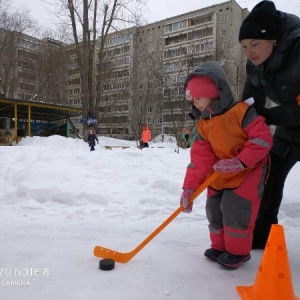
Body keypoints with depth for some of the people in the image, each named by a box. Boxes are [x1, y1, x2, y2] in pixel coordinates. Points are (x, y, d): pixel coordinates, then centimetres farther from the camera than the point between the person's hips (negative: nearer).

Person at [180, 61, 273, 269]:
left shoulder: (241, 111, -20)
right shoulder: (203, 125, -2)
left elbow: (263, 138, -23)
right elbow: (200, 159, -6)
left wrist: (239, 162, -31)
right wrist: (189, 188, -14)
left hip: (250, 170, -6)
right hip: (221, 174, 7)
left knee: (234, 208, -13)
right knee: (214, 209, 7)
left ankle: (238, 251, 10)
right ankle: (220, 246, 28)